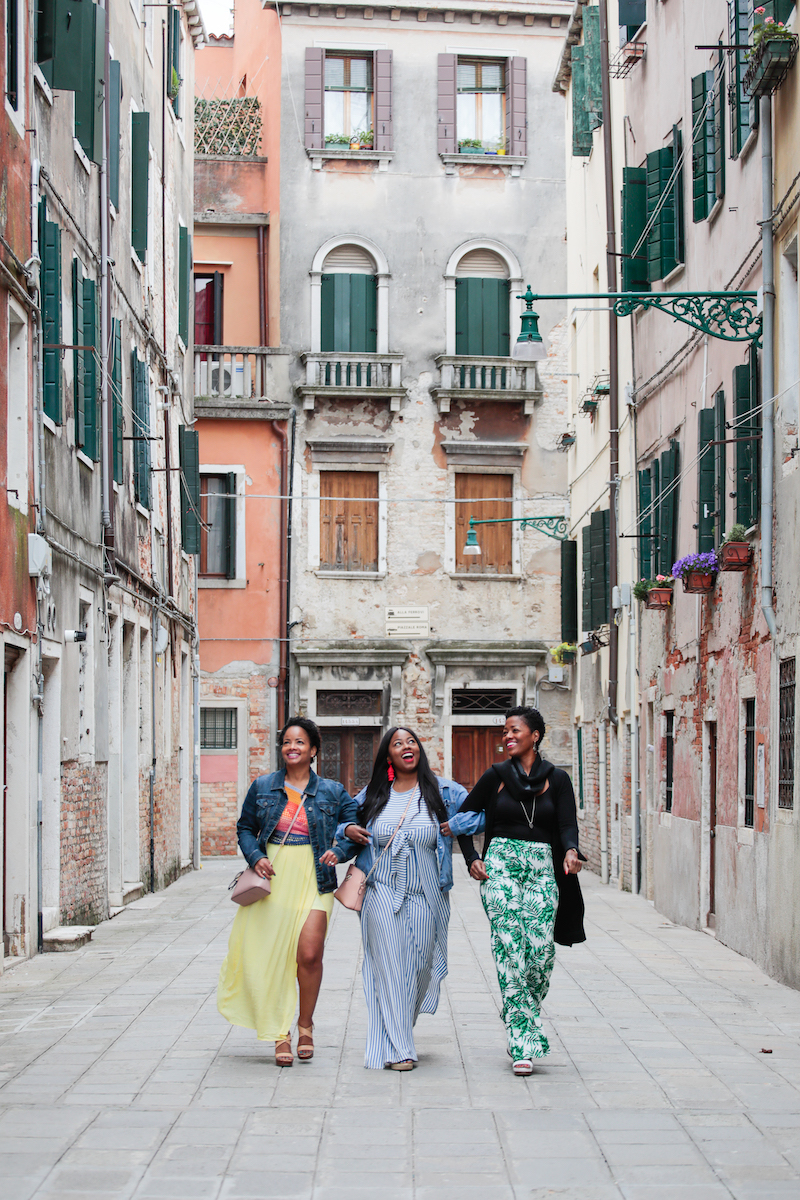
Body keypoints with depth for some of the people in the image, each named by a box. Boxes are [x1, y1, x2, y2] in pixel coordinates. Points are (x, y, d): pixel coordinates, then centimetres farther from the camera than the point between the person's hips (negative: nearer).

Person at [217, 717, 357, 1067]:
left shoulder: (332, 792, 5)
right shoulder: (262, 788, 7)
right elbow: (245, 828, 14)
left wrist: (339, 851, -6)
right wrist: (256, 857, -3)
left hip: (314, 883, -1)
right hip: (272, 880, 1)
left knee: (309, 954, -12)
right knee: (273, 957, 1)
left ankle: (305, 1024, 12)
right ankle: (281, 1035, 13)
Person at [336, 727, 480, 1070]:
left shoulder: (442, 791, 3)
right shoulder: (372, 795, 8)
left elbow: (480, 813, 1)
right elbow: (343, 824, 21)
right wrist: (348, 831, 0)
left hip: (425, 896, 0)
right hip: (383, 893, 0)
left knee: (420, 964, 7)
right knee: (389, 965, -6)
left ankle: (400, 1027, 32)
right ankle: (397, 1048, -4)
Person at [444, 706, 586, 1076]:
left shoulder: (557, 779, 7)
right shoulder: (496, 775, 8)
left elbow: (568, 825, -3)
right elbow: (464, 815, 14)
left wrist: (570, 852, -24)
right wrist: (472, 859, 2)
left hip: (542, 868, 1)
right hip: (500, 863, -1)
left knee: (541, 952, -7)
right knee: (510, 949, -12)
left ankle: (517, 1016, 21)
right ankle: (523, 1043, -10)